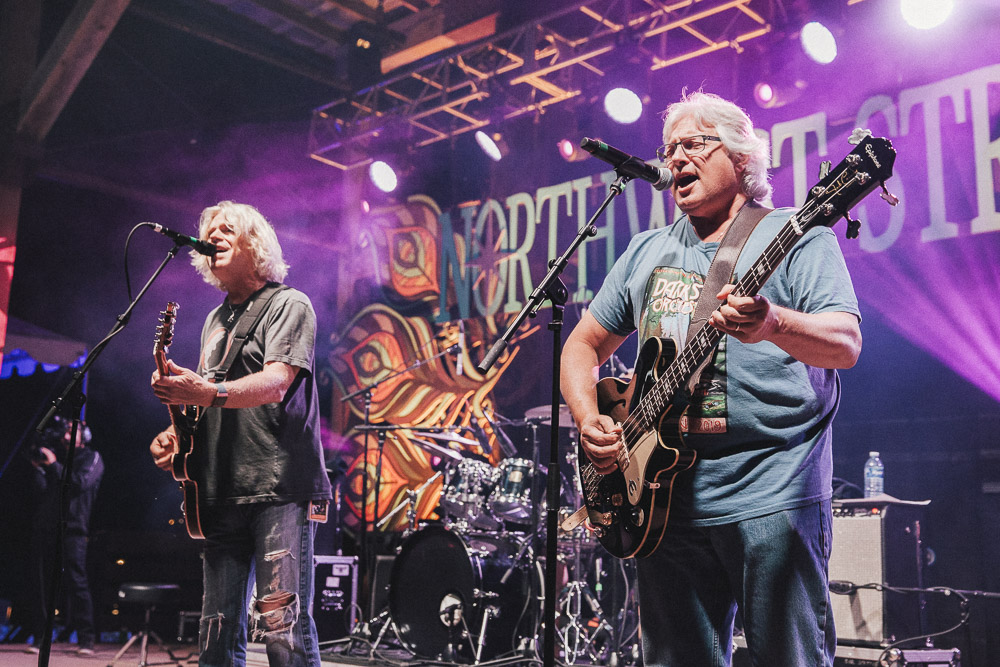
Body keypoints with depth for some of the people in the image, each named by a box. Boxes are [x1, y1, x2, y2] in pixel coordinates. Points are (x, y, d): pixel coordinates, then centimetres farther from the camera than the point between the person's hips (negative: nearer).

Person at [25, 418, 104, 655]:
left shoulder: (92, 459, 7)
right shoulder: (56, 455, 19)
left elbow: (80, 483, -11)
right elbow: (41, 488, 8)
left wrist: (54, 465, -8)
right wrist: (38, 468, -7)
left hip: (72, 530, -5)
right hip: (45, 527, 5)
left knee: (76, 582, -10)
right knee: (40, 582, 4)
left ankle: (86, 639, -10)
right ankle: (38, 637, 11)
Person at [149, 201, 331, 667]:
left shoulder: (287, 305, 0)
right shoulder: (215, 321, 23)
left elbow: (276, 384, -16)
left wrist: (210, 394, -32)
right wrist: (178, 433, 7)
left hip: (280, 488, -7)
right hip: (222, 493, 8)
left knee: (282, 625, -12)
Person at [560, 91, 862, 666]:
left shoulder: (796, 236, 0)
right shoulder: (647, 251, 16)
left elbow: (846, 344, -14)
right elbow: (584, 345, 21)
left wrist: (773, 325, -35)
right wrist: (589, 419, 2)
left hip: (773, 495, -5)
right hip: (664, 496, 5)